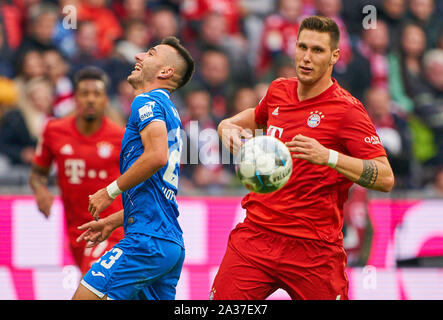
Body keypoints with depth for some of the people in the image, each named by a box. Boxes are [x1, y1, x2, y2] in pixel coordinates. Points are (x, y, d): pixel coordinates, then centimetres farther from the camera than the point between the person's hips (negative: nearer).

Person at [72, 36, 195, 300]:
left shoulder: (148, 101, -4)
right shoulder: (171, 114, 25)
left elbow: (157, 156, -22)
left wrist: (110, 191, -12)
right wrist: (111, 222, 30)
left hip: (147, 239, -10)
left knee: (85, 296, -12)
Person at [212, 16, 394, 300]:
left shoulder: (347, 110, -10)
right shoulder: (278, 91, 8)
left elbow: (386, 178, -17)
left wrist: (329, 157, -29)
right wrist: (230, 126, 12)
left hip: (314, 249, -4)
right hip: (256, 232, 4)